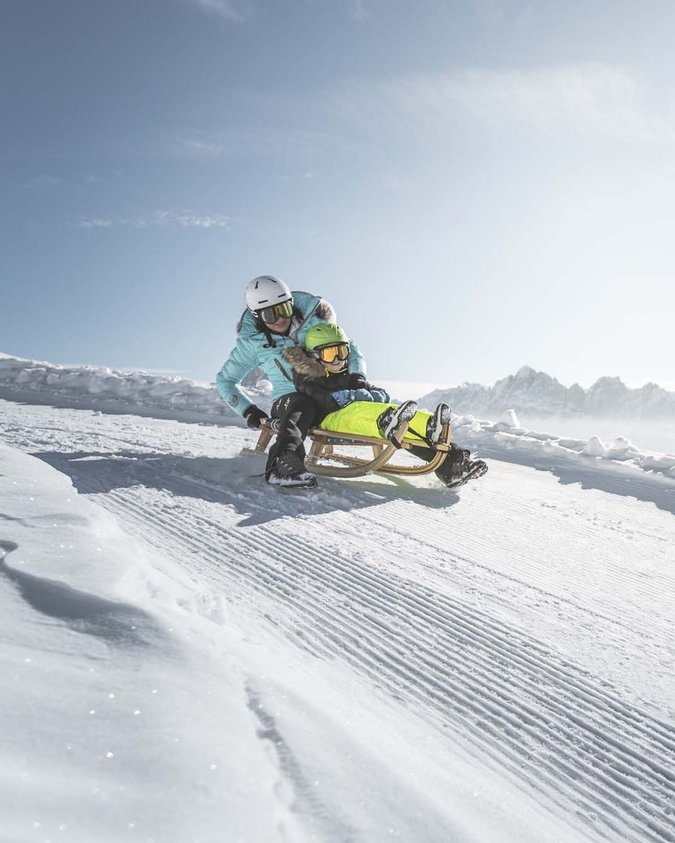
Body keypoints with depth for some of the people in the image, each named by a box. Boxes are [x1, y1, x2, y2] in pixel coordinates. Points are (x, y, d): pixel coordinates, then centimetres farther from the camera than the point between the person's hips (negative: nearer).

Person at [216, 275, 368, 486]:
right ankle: (281, 463, -61)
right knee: (303, 405, -40)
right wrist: (249, 411, -4)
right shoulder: (252, 342, -1)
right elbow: (226, 381, 9)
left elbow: (349, 347, 8)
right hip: (287, 400, -4)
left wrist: (357, 376, -12)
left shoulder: (313, 321, 0)